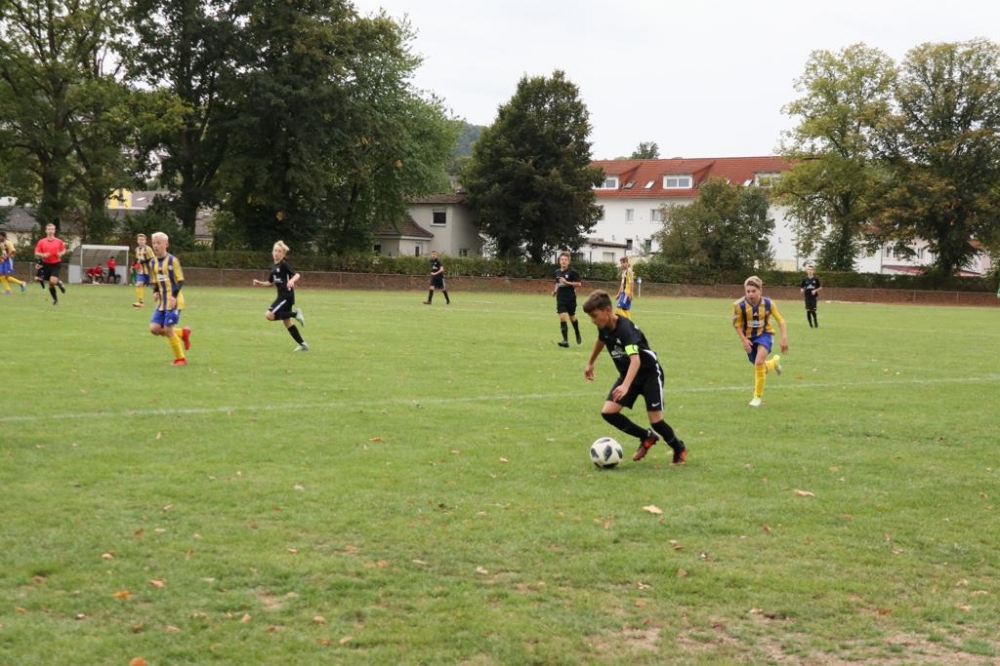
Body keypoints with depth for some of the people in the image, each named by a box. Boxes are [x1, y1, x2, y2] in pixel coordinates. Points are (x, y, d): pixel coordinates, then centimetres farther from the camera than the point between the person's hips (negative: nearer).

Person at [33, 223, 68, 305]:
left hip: (56, 264, -2)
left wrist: (61, 254, -9)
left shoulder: (59, 241, -2)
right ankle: (55, 299, 26)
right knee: (50, 284, 7)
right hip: (46, 264, 2)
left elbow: (63, 250, 12)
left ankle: (59, 283, 14)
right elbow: (36, 253, 1)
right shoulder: (41, 242, -2)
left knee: (53, 281, -22)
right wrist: (43, 255, -19)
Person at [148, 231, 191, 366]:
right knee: (154, 328, -4)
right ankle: (182, 333, 18)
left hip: (173, 301, -7)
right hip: (162, 301, 7)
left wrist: (174, 296, -21)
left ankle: (180, 358, 6)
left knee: (168, 329, -10)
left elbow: (180, 280, -10)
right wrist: (155, 292, -1)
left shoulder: (172, 260, -10)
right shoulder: (153, 263, 9)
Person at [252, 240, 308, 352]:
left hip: (287, 295, -9)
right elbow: (270, 282, 23)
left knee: (269, 315, -17)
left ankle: (295, 313, -10)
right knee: (287, 322, 10)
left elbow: (296, 275, -19)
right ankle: (303, 345, 15)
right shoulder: (273, 267, 14)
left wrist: (292, 280, -39)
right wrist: (259, 283, 8)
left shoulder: (284, 265, -11)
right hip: (282, 295, 9)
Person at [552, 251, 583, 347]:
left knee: (572, 317, 13)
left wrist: (567, 282, -20)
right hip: (561, 299, 3)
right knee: (562, 318, -10)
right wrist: (555, 290, 4)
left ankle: (578, 334, 40)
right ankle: (565, 340, -11)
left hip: (571, 299, -3)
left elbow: (579, 284, -12)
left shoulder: (572, 272, -9)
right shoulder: (557, 272, 6)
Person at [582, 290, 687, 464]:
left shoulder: (625, 328, -33)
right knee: (608, 412, -9)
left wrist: (625, 386, -60)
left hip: (649, 372, -7)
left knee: (655, 420, -12)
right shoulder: (603, 327, -10)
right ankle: (647, 437, 11)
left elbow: (635, 360, -46)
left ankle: (679, 449, 18)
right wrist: (590, 364, 28)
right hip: (627, 374, 7)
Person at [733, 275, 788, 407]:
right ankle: (774, 362, 54)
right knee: (759, 367, 14)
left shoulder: (768, 303, -20)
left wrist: (784, 338, -15)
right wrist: (744, 340, -16)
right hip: (749, 337, 2)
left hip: (765, 334, -2)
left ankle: (758, 396, -9)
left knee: (759, 362, -25)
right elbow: (737, 324, -7)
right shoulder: (740, 305, -22)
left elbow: (780, 320, -8)